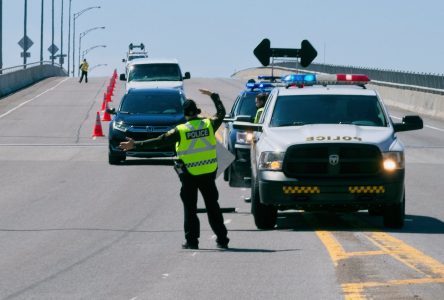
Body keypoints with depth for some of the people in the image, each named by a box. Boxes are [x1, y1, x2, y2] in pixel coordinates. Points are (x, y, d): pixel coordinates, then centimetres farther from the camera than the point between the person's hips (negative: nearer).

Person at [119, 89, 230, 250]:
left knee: (190, 208, 6)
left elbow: (159, 142, -9)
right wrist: (213, 96, 32)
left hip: (189, 176, -3)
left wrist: (135, 145, -3)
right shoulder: (209, 124, -3)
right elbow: (221, 112, 17)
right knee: (213, 206, 10)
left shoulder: (180, 131, -11)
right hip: (208, 174, 3)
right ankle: (222, 239, 10)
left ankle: (192, 240, 4)